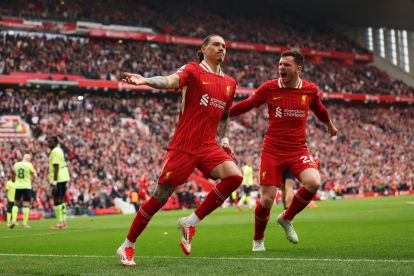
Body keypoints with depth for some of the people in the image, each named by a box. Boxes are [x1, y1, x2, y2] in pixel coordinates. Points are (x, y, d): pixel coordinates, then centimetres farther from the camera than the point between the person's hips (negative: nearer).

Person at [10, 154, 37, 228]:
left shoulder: (16, 165, 5)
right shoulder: (29, 165, -6)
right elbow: (35, 176, -2)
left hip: (18, 186, 3)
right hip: (26, 186, -3)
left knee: (16, 204, 15)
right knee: (26, 205, 0)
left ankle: (14, 220, 1)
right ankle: (25, 223, -2)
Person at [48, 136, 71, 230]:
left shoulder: (55, 152, -13)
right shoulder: (59, 150, 16)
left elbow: (56, 167, -19)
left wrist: (54, 182, -21)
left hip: (58, 179, -10)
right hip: (63, 178, 10)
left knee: (57, 201, -7)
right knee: (61, 200, 14)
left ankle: (60, 223, -8)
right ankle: (63, 222, 17)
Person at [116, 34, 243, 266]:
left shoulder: (230, 83, 15)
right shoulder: (193, 70, -3)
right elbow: (170, 81, -23)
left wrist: (224, 138, 14)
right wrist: (146, 80, -42)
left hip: (208, 146, 5)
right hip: (183, 146, -5)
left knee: (235, 176, -19)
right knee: (161, 196, -4)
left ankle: (191, 222, -4)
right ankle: (128, 246, 13)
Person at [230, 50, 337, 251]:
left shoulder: (310, 90, 1)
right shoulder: (269, 88, -4)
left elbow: (319, 109, 23)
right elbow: (246, 105, 10)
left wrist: (330, 125, 40)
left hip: (298, 150, 1)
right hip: (272, 151, -1)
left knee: (314, 183, -25)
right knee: (266, 200, -6)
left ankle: (287, 219, 3)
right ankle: (258, 240, 23)